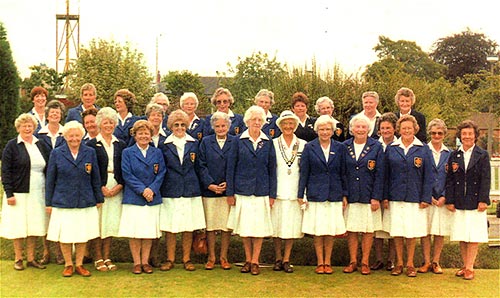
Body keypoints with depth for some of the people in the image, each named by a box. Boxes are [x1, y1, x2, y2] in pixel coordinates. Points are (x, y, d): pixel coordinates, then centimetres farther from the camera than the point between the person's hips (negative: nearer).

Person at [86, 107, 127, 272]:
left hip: (116, 189, 3)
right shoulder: (92, 144, 0)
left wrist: (119, 186, -5)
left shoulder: (121, 145, 11)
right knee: (98, 222, 0)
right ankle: (98, 259, 10)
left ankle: (107, 258, 16)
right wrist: (101, 187, -11)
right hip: (98, 189, -3)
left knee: (111, 222, 6)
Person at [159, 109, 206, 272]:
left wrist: (196, 187, 7)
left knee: (189, 227, 5)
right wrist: (160, 188, 1)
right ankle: (170, 259, 14)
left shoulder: (194, 143, 8)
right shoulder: (164, 145, 4)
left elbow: (198, 168, 12)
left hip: (190, 191, 1)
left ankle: (187, 259, 16)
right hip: (170, 191, -1)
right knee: (170, 227, 2)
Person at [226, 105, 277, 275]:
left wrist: (272, 194, 2)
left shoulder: (268, 142, 6)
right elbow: (231, 167, 2)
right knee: (244, 227, 5)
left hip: (261, 191, 1)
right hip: (242, 190, -1)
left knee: (259, 227, 3)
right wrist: (230, 192, -2)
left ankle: (255, 261, 14)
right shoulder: (239, 141, 2)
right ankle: (247, 260, 20)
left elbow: (272, 169, 7)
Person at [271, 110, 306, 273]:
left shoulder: (303, 145, 6)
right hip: (277, 191, -1)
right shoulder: (273, 144, 3)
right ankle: (278, 258, 17)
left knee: (292, 226, 3)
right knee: (276, 225, 3)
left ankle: (286, 260, 13)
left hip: (295, 192, 1)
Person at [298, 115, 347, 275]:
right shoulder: (309, 148, 2)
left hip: (334, 194, 1)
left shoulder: (339, 148, 6)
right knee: (317, 231, 2)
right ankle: (320, 262, 13)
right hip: (315, 194, -1)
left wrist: (345, 194, 5)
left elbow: (343, 173, 8)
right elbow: (304, 173, 2)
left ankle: (328, 262, 16)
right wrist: (301, 195, -1)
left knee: (331, 230, 5)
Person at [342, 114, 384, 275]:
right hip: (350, 195, 1)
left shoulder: (376, 147, 0)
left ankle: (365, 262, 15)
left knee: (368, 230, 4)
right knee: (351, 230, 5)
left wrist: (376, 197, -8)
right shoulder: (344, 147, 4)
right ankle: (353, 261, 16)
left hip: (369, 196, -1)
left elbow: (379, 174, -2)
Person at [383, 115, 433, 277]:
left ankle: (410, 264, 16)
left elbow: (428, 176, 3)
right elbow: (386, 174, 7)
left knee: (412, 232, 3)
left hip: (415, 197, -1)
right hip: (395, 197, 1)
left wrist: (426, 198, -3)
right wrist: (385, 197, 3)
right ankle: (399, 262, 16)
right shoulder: (391, 148, 6)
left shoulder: (423, 149, 4)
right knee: (397, 231, 3)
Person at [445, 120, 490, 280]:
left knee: (473, 237, 0)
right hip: (459, 203, 3)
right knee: (462, 238, 8)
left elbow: (486, 179, -4)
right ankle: (465, 265, 18)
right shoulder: (454, 155, 7)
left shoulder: (482, 155, 1)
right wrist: (449, 200, -1)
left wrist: (483, 200, -11)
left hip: (475, 202, -2)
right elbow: (449, 180, 6)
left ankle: (469, 267, 7)